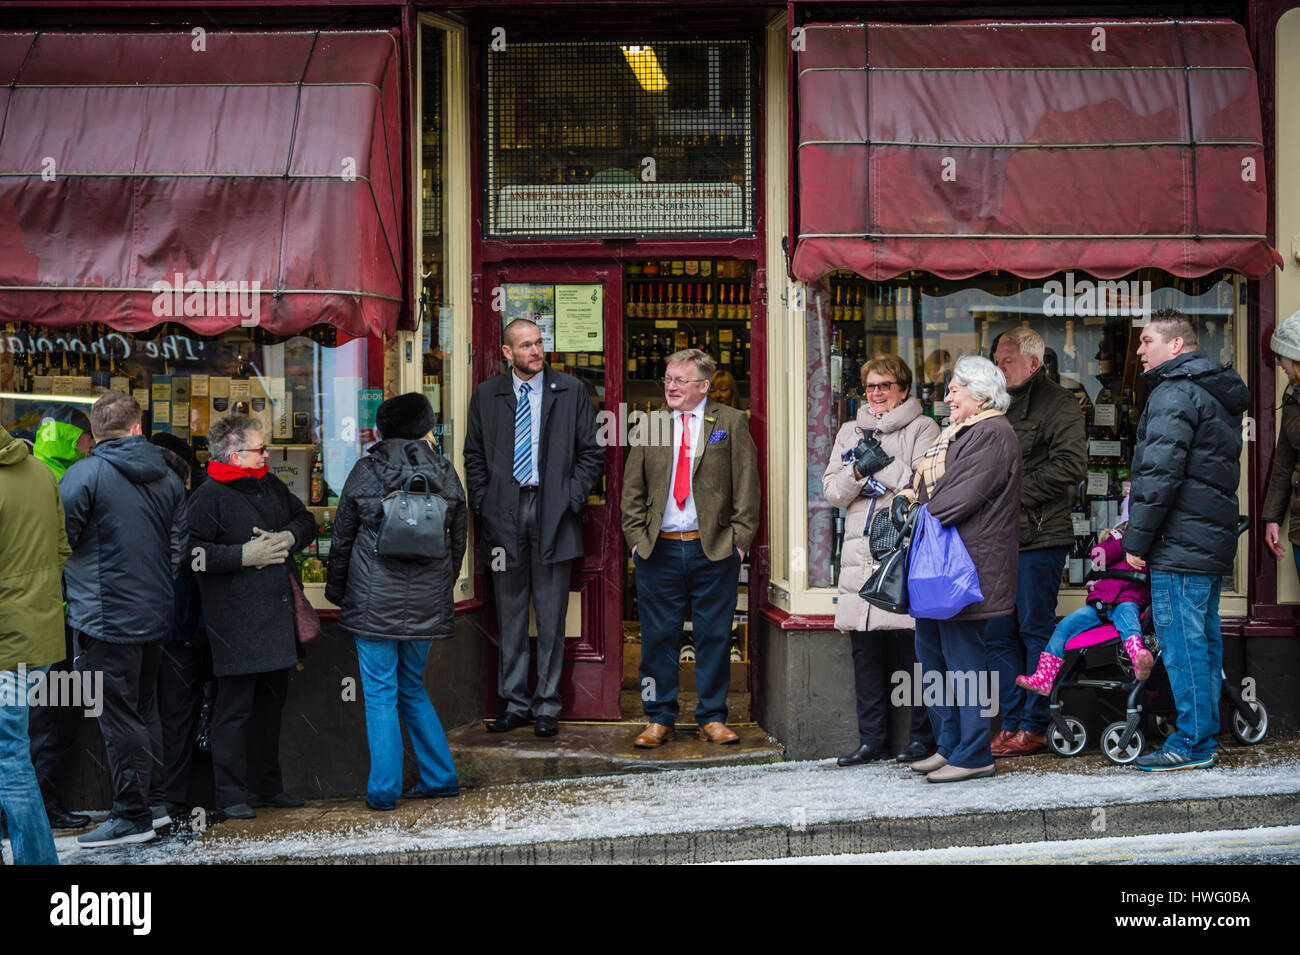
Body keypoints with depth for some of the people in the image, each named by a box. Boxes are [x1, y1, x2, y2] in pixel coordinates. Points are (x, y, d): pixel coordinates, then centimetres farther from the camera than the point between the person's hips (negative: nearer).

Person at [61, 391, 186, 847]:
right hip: (154, 616, 7)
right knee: (144, 708, 18)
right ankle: (151, 801, 25)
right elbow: (178, 548, 11)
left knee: (118, 717, 0)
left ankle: (132, 816, 5)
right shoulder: (167, 478, 6)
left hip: (105, 617, -7)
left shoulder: (84, 474, -13)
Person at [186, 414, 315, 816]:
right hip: (236, 622, -8)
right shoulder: (209, 496, -10)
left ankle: (268, 785, 26)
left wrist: (289, 537, 3)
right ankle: (232, 793, 6)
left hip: (278, 615, 8)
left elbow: (306, 520, 24)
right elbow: (193, 553, -19)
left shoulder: (271, 486, 14)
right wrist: (243, 555, -20)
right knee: (234, 707, -3)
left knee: (271, 701, 15)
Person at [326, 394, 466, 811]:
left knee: (380, 694, 3)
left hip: (375, 602, -3)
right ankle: (440, 777, 20)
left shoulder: (366, 471, -4)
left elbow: (342, 538, 1)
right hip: (426, 604, 3)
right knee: (413, 689, 18)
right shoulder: (444, 473, 2)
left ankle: (383, 790, 4)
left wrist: (336, 591, 14)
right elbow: (458, 540, 10)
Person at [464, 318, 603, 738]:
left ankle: (547, 706, 11)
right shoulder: (486, 395, 9)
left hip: (552, 513, -1)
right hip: (504, 515, 2)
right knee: (510, 616, 7)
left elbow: (591, 452, 5)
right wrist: (483, 504, 1)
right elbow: (474, 456, 12)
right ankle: (515, 703, 17)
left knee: (551, 616, 2)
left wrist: (572, 498, -5)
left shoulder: (571, 391, 5)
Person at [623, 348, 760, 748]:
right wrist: (637, 537, 1)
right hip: (659, 550, 2)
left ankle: (712, 718, 16)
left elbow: (746, 486, 1)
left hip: (714, 550, -2)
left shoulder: (731, 423, 3)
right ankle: (659, 719, 15)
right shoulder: (649, 426, 9)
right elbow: (632, 489, 11)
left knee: (714, 636, 4)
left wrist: (739, 539, -6)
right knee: (658, 636, 5)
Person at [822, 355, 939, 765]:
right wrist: (859, 471, -7)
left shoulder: (922, 429, 3)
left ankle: (923, 737, 7)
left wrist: (885, 465, -12)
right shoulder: (850, 432, 18)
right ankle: (871, 740, 15)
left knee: (914, 649, -4)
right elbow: (831, 492, 10)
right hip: (860, 553, 5)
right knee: (865, 651, 7)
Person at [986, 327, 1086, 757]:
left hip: (1039, 538, -7)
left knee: (1036, 630, -2)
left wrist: (1016, 492, -15)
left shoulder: (1058, 404, -4)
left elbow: (1070, 466, -16)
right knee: (998, 633, 7)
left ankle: (1034, 726, 5)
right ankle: (1011, 721, 15)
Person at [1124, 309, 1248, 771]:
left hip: (1180, 543, -10)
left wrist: (1137, 538, -14)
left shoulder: (1174, 393, -12)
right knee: (1205, 638, 12)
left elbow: (1159, 472, -19)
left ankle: (1192, 743, -3)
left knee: (1181, 643, -6)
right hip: (1214, 540, 10)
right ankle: (1205, 739, 17)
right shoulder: (1217, 395, 20)